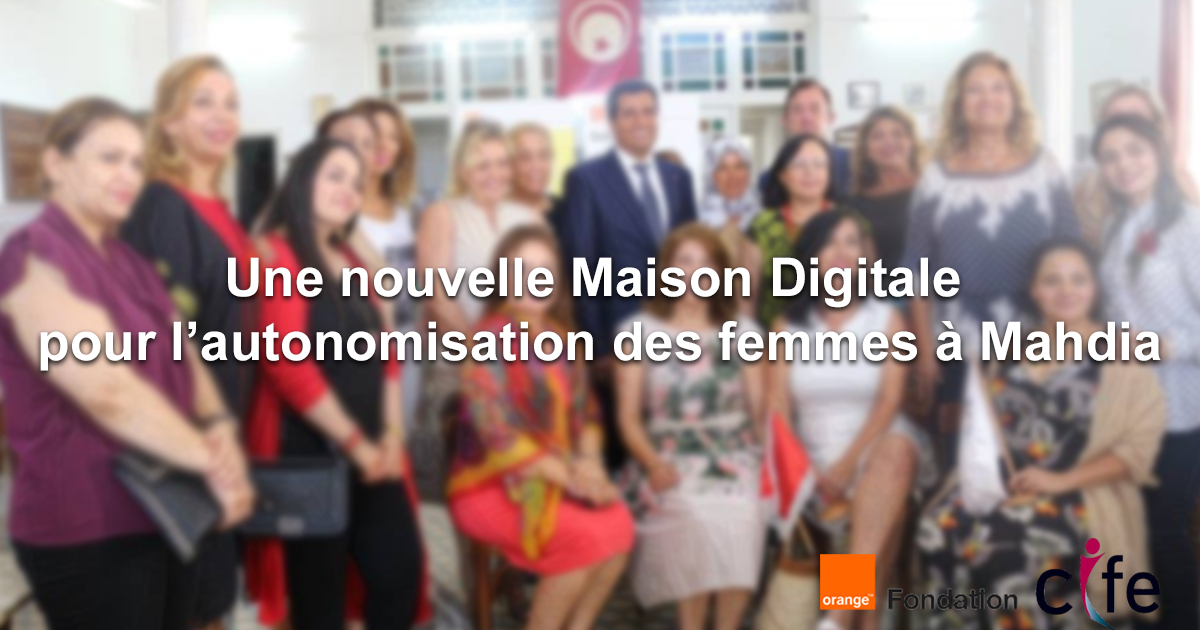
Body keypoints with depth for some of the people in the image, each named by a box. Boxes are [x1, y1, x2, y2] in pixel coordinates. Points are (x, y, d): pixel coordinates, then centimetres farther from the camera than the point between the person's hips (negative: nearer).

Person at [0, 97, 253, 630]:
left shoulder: (126, 258, 12)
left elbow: (182, 353, 7)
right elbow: (108, 389, -24)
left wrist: (219, 433, -11)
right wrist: (212, 463, -19)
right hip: (88, 529, -8)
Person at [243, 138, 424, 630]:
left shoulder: (352, 261, 17)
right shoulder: (275, 254, -9)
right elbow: (287, 363, -18)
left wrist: (391, 436, 2)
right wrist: (354, 442, -13)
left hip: (373, 451, 7)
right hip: (307, 448, -7)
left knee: (401, 571, 5)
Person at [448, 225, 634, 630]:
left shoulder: (560, 336, 10)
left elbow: (583, 409, 13)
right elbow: (496, 430, -21)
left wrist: (590, 464, -6)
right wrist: (568, 477, -20)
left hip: (555, 480, 7)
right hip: (491, 485, -6)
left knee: (619, 526, -17)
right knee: (583, 538, -26)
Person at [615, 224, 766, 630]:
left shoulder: (744, 332, 14)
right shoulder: (639, 331, 8)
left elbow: (760, 410, 9)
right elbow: (629, 417, 3)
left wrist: (764, 462, -7)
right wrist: (654, 463, -13)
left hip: (732, 458, 2)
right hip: (669, 461, -1)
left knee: (741, 516, -31)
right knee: (695, 514, -33)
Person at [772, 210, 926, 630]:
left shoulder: (888, 320, 6)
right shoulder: (788, 326, 8)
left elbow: (890, 401, -6)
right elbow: (777, 410, -1)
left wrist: (850, 461, -21)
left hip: (876, 451, -2)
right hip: (815, 460, 2)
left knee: (896, 449, -37)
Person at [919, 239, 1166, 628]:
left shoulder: (1122, 354, 3)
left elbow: (1139, 446, -4)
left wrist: (1062, 481, -14)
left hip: (1081, 494, -4)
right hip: (1005, 480, 4)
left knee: (1006, 543, -34)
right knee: (938, 527, -27)